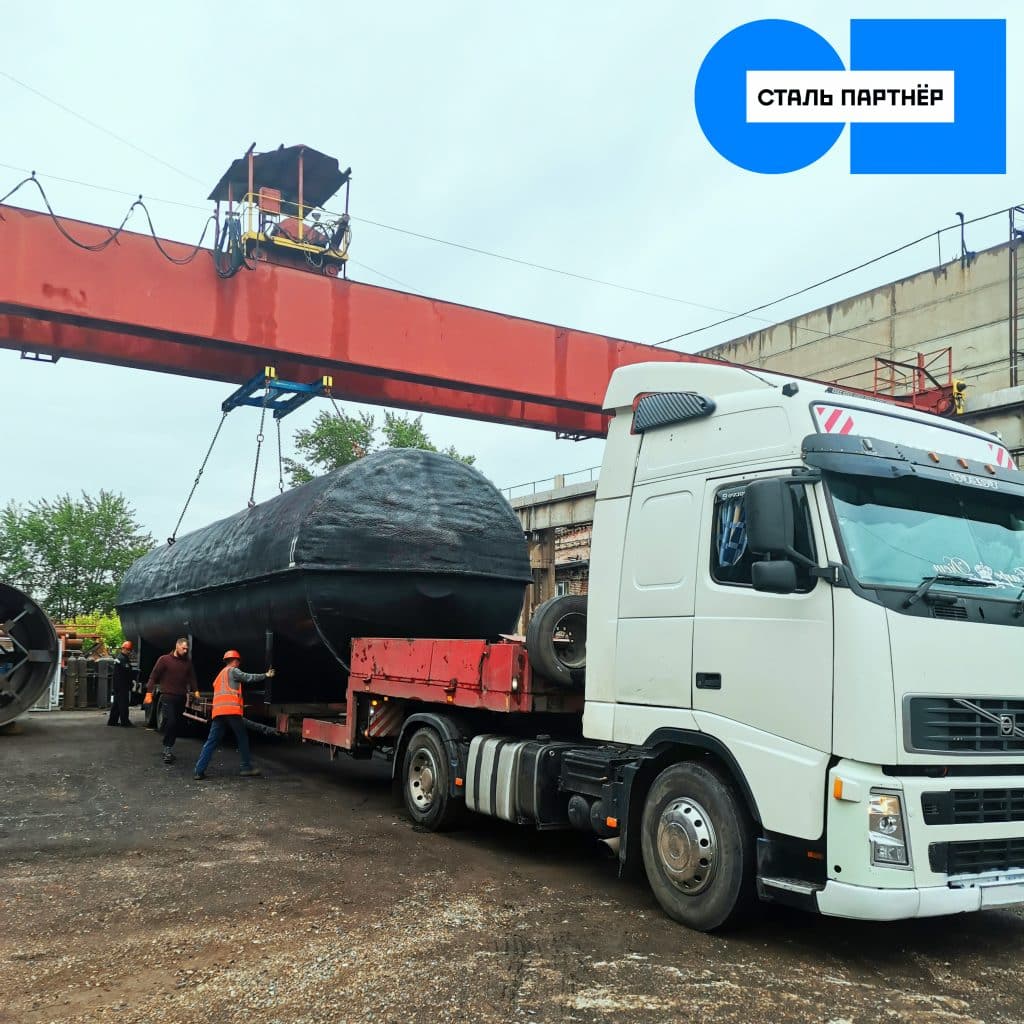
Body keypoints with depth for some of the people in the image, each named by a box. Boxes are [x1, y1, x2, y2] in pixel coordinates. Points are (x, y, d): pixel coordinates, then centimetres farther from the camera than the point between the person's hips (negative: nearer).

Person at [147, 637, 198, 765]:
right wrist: (150, 692, -8)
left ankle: (169, 749, 18)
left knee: (177, 724, 7)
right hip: (167, 697, -5)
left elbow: (192, 678, 12)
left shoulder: (187, 662, 10)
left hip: (181, 698, 5)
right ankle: (168, 749, -4)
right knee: (170, 722, -15)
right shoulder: (164, 659, -2)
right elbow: (154, 676, -1)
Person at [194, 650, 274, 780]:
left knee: (212, 741, 3)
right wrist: (265, 675, -1)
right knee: (242, 739, 6)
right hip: (231, 710, -7)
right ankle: (247, 767, 9)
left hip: (218, 711, 7)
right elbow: (248, 677, -6)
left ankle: (199, 771, -6)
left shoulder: (220, 675, 32)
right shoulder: (233, 670, 6)